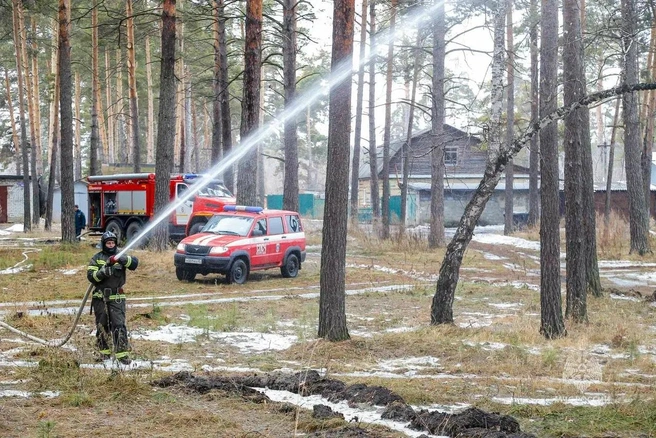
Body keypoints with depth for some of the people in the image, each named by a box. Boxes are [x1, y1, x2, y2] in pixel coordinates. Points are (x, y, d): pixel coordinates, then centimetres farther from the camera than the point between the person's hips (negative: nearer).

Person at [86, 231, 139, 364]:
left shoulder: (121, 256, 6)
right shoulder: (97, 258, 5)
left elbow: (134, 262, -13)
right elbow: (90, 276, -6)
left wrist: (122, 259, -29)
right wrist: (103, 272, -23)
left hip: (117, 298, -1)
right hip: (100, 297, 1)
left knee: (119, 325, -8)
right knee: (102, 325, 9)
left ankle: (122, 353, -8)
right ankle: (104, 351, 23)